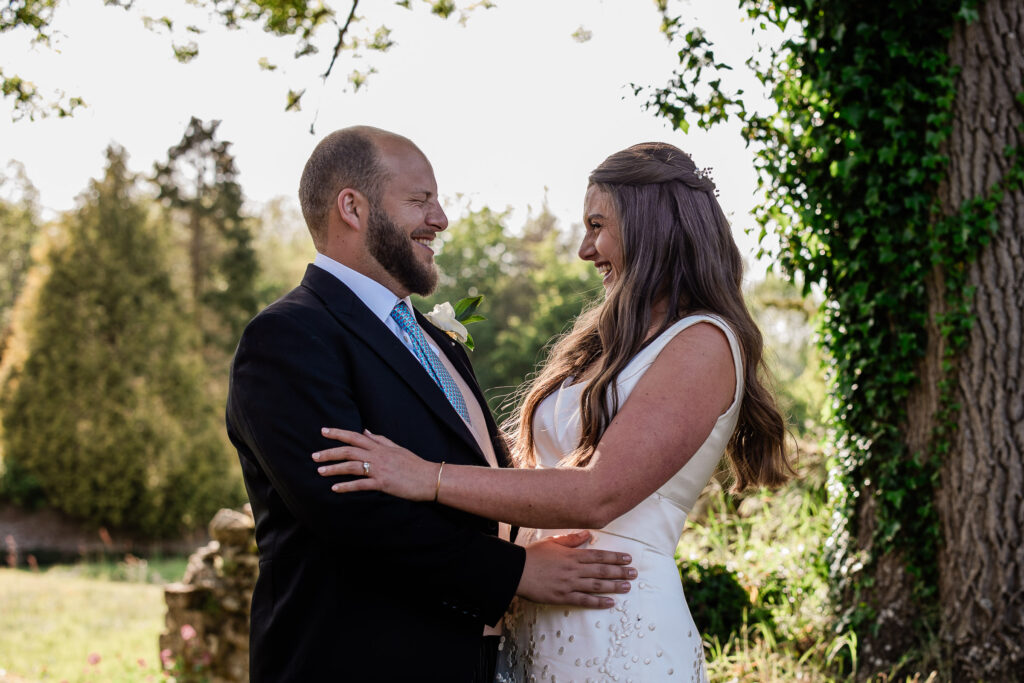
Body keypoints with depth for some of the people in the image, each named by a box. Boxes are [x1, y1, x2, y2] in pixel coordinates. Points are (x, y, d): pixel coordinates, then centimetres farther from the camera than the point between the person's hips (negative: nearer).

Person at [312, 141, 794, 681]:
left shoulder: (703, 344, -12)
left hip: (619, 634, -8)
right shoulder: (613, 339, 16)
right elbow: (542, 474, 13)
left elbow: (599, 494, -22)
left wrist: (430, 478, -23)